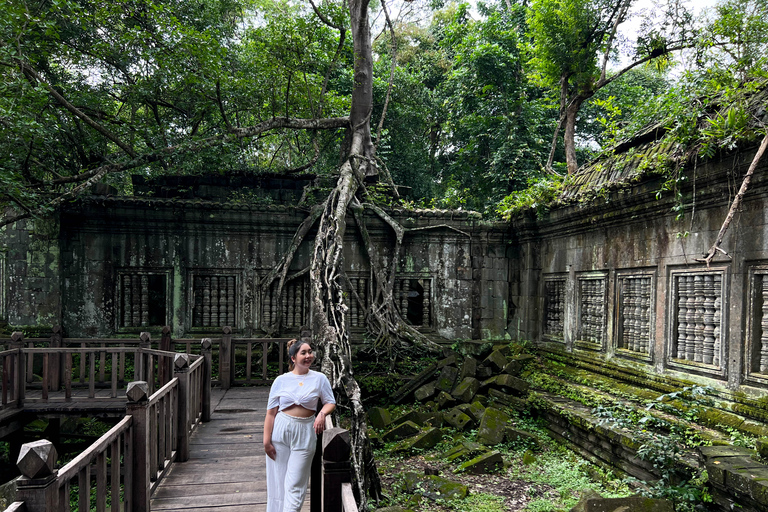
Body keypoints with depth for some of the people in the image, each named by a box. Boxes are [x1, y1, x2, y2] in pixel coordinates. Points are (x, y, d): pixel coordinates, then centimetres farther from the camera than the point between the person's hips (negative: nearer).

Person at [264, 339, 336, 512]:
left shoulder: (319, 378, 1)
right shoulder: (281, 380, -1)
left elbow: (331, 402, 7)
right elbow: (271, 413, 0)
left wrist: (322, 413, -15)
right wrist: (266, 441, -2)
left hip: (305, 433, 0)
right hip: (280, 431, 0)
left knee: (295, 484, 1)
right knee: (278, 480, 8)